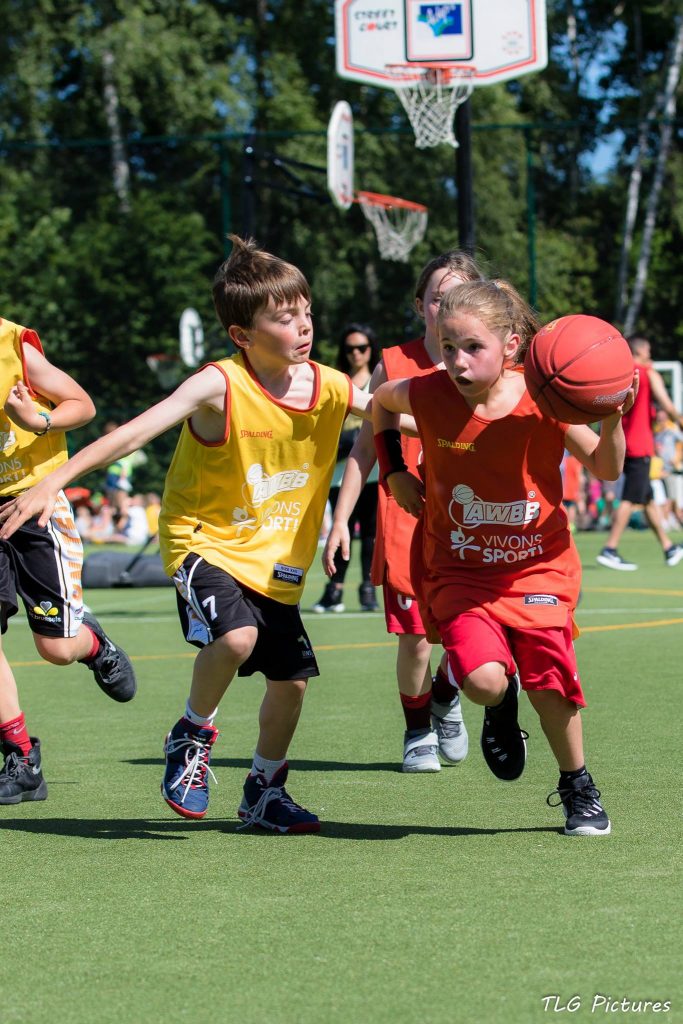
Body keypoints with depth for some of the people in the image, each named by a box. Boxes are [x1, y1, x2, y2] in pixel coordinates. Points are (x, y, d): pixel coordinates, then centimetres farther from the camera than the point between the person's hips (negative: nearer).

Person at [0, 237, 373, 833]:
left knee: (291, 679, 4)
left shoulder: (329, 387, -5)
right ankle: (193, 735, -2)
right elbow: (134, 433, -29)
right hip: (205, 541, -5)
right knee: (236, 635, -31)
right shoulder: (219, 387, -21)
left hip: (275, 560, 5)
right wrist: (53, 483, -37)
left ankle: (264, 793, 29)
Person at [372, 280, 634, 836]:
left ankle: (578, 788, 19)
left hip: (538, 564, 0)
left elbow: (606, 468, -5)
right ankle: (502, 707, 20)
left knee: (549, 678, -10)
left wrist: (612, 419, -24)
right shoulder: (430, 395, -15)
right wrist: (394, 472, 4)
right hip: (458, 567, 0)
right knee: (484, 680, -21)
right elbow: (380, 402, 10)